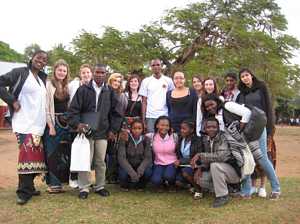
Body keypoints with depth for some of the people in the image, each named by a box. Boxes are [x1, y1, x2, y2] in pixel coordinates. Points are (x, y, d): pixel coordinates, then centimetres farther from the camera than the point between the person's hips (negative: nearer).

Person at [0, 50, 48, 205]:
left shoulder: (43, 78, 17)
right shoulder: (20, 72, -2)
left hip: (38, 123, 7)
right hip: (24, 122, -7)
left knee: (35, 155, 8)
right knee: (27, 153, -14)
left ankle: (28, 187, 20)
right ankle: (24, 192, -6)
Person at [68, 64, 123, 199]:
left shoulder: (110, 92, 6)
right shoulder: (83, 90, 0)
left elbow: (115, 112, 11)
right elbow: (73, 109, -2)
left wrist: (113, 129, 5)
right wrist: (77, 124, -15)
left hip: (102, 133, 2)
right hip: (85, 131, -2)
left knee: (101, 161, 9)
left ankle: (100, 186, 23)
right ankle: (84, 188, 12)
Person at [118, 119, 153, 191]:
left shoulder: (146, 139, -9)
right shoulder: (125, 139, -15)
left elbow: (148, 157, -13)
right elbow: (121, 158, -22)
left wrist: (140, 169, -33)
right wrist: (132, 172, -35)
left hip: (140, 165, 2)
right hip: (127, 166, -1)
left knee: (148, 172, -29)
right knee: (123, 173, -33)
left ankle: (140, 185, 6)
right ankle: (124, 185, 5)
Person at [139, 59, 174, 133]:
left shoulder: (168, 80, 7)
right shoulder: (146, 81, 7)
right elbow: (144, 101, 5)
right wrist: (143, 119, -2)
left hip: (165, 116, 0)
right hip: (150, 117, 0)